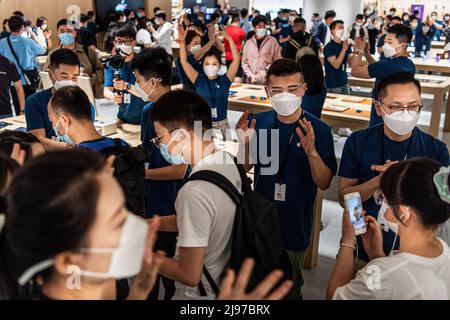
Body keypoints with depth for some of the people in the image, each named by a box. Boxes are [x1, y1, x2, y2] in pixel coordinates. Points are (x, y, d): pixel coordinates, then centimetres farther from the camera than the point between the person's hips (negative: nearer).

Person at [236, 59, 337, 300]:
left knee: (290, 286, 21)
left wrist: (311, 151, -35)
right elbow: (244, 169, 0)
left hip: (295, 224, -3)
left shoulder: (319, 130, -16)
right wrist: (244, 143, -21)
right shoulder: (259, 122, -7)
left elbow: (324, 183, -17)